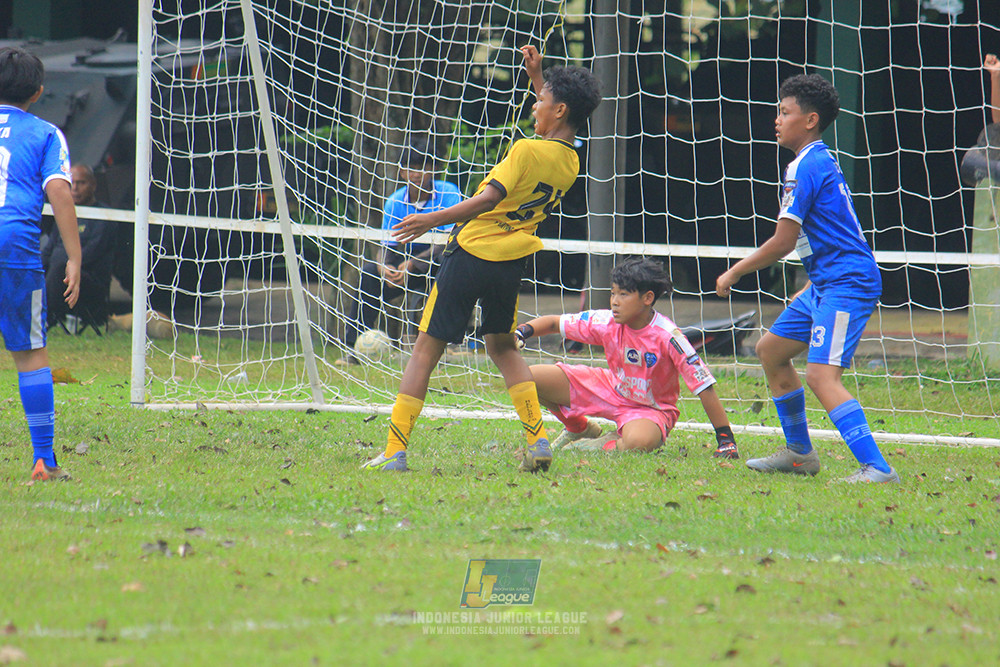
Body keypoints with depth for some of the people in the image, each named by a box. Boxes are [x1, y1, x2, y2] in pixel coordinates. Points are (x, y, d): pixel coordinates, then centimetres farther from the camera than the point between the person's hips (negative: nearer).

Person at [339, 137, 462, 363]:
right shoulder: (395, 202, -3)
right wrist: (384, 266, -29)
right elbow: (387, 246, -4)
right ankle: (354, 348, -16)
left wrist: (413, 263, -35)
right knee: (370, 272, -20)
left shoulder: (448, 194, -15)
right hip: (410, 262, 4)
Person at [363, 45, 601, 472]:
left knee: (426, 349, 0)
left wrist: (431, 220, -25)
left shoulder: (527, 151, -16)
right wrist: (536, 75, 32)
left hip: (471, 252, -7)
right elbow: (560, 130, 30)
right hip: (512, 261, 7)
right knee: (503, 346, 26)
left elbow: (489, 199, -25)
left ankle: (395, 451, -4)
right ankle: (538, 442, 14)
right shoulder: (570, 162, 7)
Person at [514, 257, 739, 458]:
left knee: (639, 441, -43)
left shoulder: (668, 336, -28)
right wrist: (523, 331, -24)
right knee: (530, 377, -7)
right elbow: (553, 323, -2)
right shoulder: (607, 323, -14)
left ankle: (608, 446, -6)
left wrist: (725, 438, -27)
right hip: (612, 389, 5)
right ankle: (579, 429, 17)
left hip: (651, 408, -5)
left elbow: (704, 387, -26)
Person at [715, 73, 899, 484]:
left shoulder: (805, 167, -14)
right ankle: (799, 453, 28)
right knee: (771, 349, 20)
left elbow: (783, 242, -16)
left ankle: (876, 468, -29)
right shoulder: (822, 162, 17)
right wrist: (813, 288, 28)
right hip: (827, 283, 11)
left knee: (821, 375, -21)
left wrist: (734, 273, -5)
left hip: (845, 285, -11)